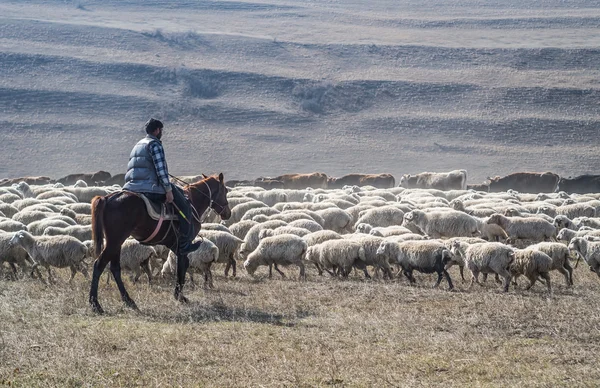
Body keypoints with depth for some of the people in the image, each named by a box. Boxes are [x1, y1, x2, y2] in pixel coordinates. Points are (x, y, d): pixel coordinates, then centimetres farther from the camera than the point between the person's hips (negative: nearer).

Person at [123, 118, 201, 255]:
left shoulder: (138, 145, 23)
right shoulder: (155, 144, -8)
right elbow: (161, 168, -17)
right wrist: (168, 190, -13)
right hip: (149, 188, -10)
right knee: (183, 206, 1)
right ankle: (184, 244, -1)